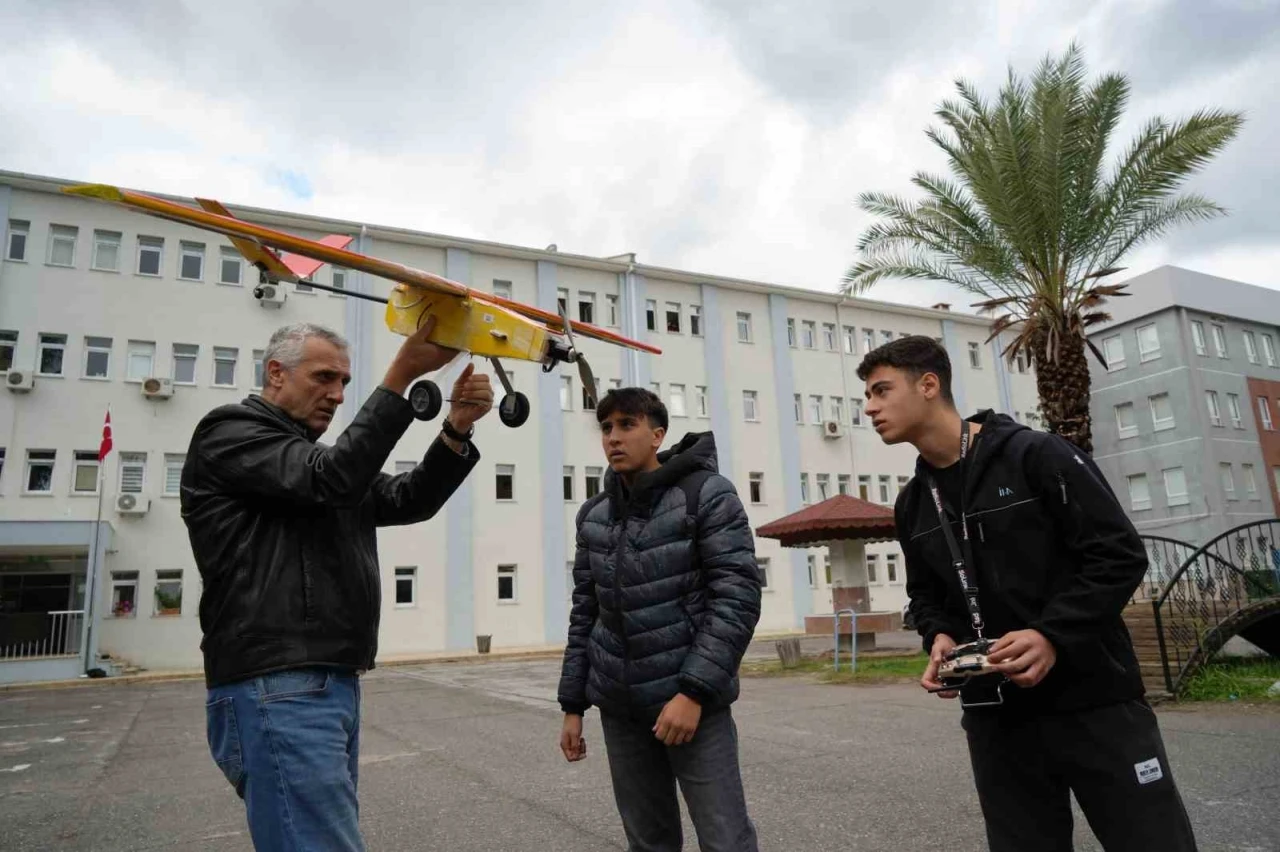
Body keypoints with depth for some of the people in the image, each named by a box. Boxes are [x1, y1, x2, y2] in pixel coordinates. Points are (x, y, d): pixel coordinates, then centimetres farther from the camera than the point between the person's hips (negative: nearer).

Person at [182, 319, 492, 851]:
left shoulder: (315, 462, 23)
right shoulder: (229, 433, -2)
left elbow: (409, 500, 11)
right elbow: (332, 478, -18)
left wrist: (457, 429, -6)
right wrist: (402, 374, -19)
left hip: (334, 686, 9)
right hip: (276, 693, -9)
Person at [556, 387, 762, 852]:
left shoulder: (707, 494, -7)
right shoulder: (593, 514, 8)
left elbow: (738, 596, -13)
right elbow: (585, 613, 12)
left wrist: (694, 690, -19)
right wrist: (572, 704, 10)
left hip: (692, 698, -4)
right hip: (619, 708, 5)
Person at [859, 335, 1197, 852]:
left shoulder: (1037, 455, -9)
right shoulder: (911, 505, 10)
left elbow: (1120, 555, -10)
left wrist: (1053, 634, -23)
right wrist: (940, 637, -3)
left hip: (1091, 701, -5)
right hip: (994, 717, 5)